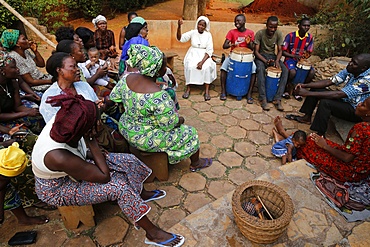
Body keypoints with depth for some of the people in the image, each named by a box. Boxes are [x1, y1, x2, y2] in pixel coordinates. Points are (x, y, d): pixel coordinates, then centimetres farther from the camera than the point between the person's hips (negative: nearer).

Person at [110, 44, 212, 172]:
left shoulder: (127, 78, -12)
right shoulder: (159, 97, -34)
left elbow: (113, 97, 3)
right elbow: (169, 125, -24)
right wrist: (180, 120, -1)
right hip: (144, 140, -8)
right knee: (190, 133, 11)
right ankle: (195, 164, 37)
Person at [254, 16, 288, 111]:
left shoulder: (279, 34, -5)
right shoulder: (260, 33, -14)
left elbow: (280, 50, -3)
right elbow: (256, 51, -15)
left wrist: (277, 61, -24)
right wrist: (265, 61, -31)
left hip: (272, 56, 3)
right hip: (261, 56, -3)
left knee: (285, 70, -23)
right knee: (260, 69, -38)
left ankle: (277, 99, -22)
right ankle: (263, 99, -33)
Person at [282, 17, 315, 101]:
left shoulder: (310, 37, 0)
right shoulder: (290, 36, -12)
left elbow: (309, 52, 8)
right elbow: (283, 51, -10)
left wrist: (305, 56, -15)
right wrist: (294, 56, -22)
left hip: (301, 60, 4)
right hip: (290, 59, -4)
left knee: (312, 72, -22)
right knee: (293, 72, -35)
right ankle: (286, 89, -6)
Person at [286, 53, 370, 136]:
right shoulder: (350, 70, -6)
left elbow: (338, 94, -38)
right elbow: (328, 82, -8)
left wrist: (308, 93, -40)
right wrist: (305, 85, -23)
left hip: (357, 111, -8)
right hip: (345, 100, 8)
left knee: (325, 102, -34)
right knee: (315, 89, -2)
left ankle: (320, 135, -23)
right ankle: (307, 117, 7)